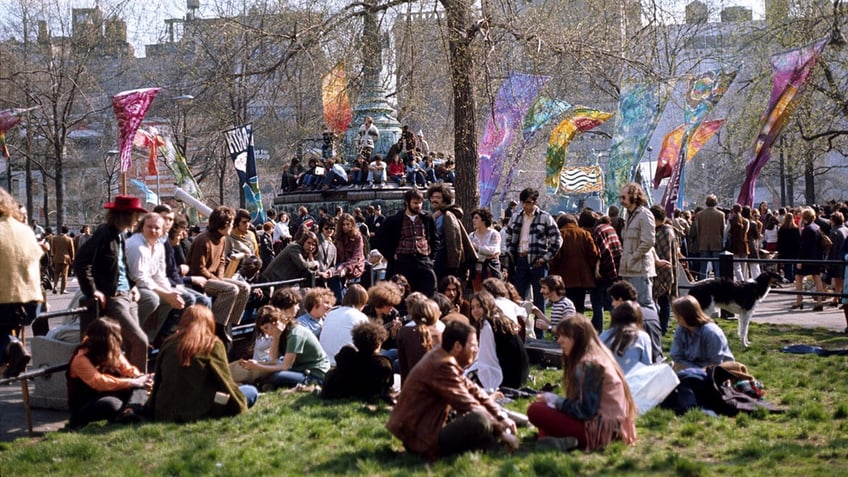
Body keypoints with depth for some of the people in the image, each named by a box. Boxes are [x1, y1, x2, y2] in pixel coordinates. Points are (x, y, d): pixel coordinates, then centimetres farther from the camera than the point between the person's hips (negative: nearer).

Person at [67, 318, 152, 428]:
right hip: (84, 405, -8)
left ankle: (130, 411, -49)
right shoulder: (81, 359, -22)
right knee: (112, 404, -43)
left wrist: (141, 378, -23)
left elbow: (128, 369, 2)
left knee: (140, 386, -23)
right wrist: (133, 382, -35)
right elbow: (99, 382, -34)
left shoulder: (112, 352, 3)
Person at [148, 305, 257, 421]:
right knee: (251, 392, 7)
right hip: (199, 410, -6)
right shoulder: (213, 344, -5)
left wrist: (153, 406, 28)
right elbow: (225, 381, -2)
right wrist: (240, 404, 12)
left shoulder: (168, 343, 7)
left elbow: (158, 380, 16)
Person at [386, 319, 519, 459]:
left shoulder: (440, 358, 9)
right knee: (479, 419, -29)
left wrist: (502, 417, 6)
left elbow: (473, 390, 13)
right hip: (423, 441, -11)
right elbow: (470, 406, -21)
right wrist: (502, 431, -11)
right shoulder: (442, 366, -21)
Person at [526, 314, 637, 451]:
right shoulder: (598, 356, 13)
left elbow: (585, 411, -19)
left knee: (535, 410, -13)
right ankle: (569, 438, 1)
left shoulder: (588, 364, -16)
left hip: (599, 428, -10)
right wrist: (555, 400, 3)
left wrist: (554, 400, -6)